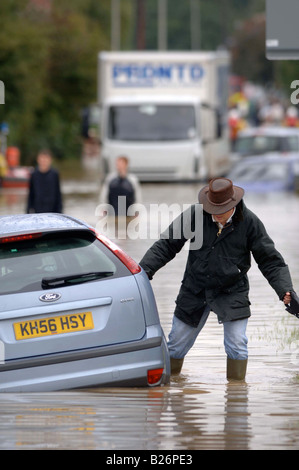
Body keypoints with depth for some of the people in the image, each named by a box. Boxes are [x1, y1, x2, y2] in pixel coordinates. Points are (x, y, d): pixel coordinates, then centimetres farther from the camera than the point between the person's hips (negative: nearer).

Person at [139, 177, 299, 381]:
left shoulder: (249, 222, -11)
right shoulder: (195, 214, -11)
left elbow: (270, 261, -4)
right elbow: (167, 245, -3)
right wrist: (144, 270, -13)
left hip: (232, 293, -1)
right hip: (195, 289, 1)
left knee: (237, 346, -10)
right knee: (177, 344, 10)